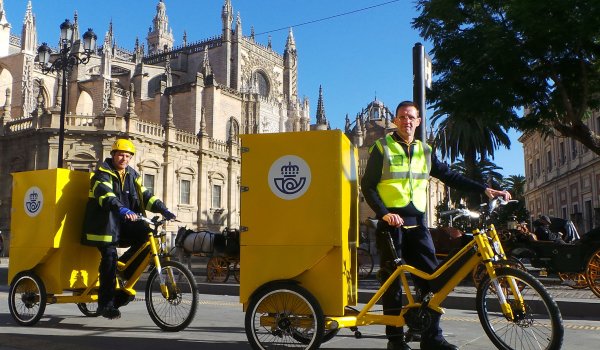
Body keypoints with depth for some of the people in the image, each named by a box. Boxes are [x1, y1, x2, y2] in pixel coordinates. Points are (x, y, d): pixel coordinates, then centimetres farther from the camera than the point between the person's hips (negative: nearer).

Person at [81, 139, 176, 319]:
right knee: (110, 258, -14)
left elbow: (145, 195, 6)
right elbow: (105, 195, -26)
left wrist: (163, 210, -11)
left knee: (146, 234, -18)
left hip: (124, 223, 5)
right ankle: (106, 304, -5)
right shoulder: (103, 173, -7)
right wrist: (122, 209, -44)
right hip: (106, 223, -5)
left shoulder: (132, 175, 13)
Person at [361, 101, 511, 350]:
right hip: (391, 222, -4)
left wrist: (484, 189, 3)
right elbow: (368, 185, -1)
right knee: (393, 280, -1)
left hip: (417, 223, 4)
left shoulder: (425, 151, 15)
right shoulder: (382, 148, 2)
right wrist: (384, 213, -15)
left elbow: (450, 177, 13)